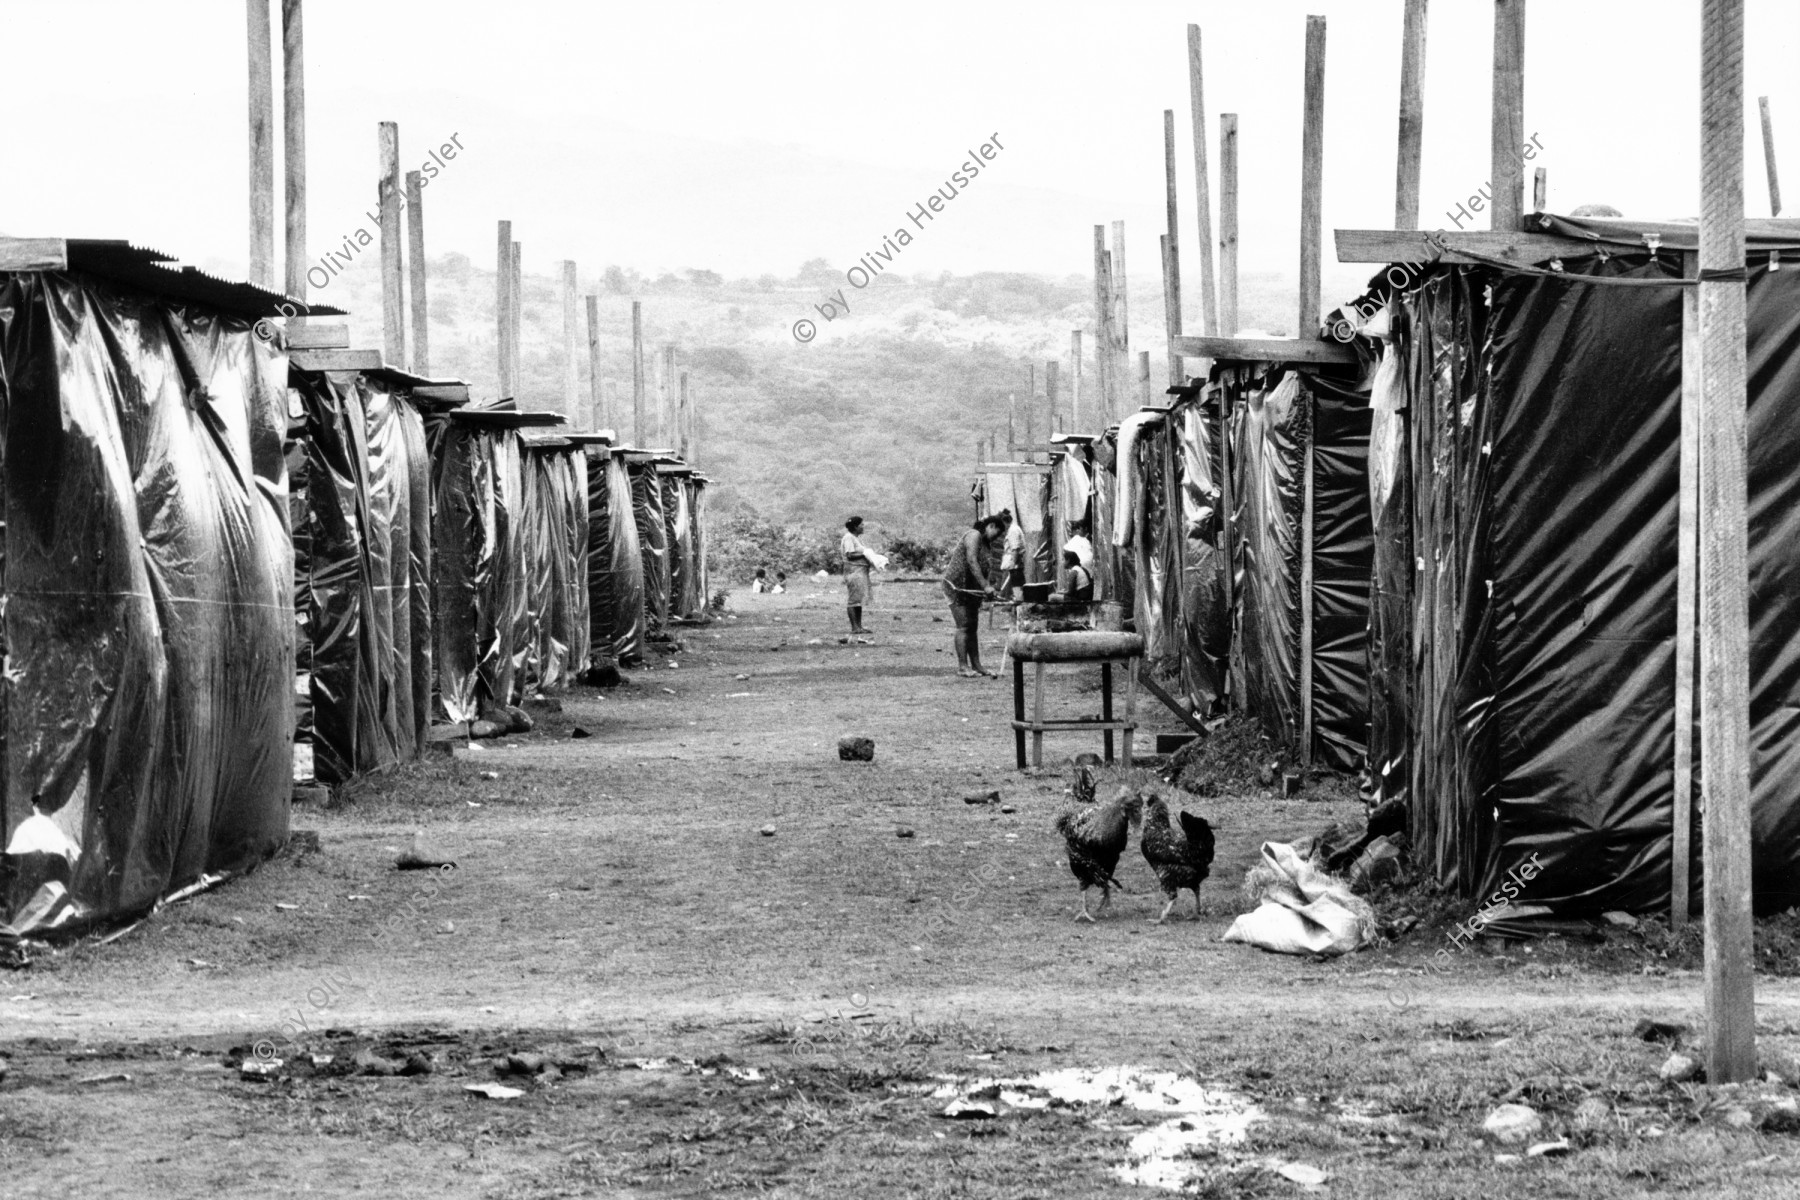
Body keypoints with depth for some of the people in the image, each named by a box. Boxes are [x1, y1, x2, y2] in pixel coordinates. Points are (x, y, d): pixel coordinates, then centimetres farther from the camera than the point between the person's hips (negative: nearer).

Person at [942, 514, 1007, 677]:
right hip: (957, 586, -9)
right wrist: (985, 586, -29)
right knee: (964, 626, -10)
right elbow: (972, 562, -25)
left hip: (971, 589, 9)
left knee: (973, 627, 7)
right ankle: (963, 667, -9)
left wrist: (989, 590, -3)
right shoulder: (974, 536, -13)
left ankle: (976, 665, 8)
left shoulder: (986, 544, 15)